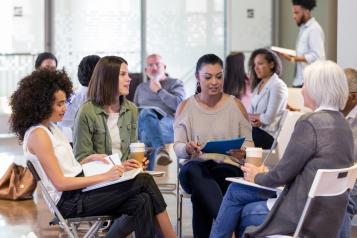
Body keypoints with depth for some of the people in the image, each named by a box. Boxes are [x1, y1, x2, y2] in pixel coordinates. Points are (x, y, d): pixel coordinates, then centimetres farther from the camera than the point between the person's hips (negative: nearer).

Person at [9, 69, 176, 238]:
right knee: (144, 181, -15)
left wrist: (90, 159, 3)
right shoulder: (38, 135, -13)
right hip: (69, 202, -8)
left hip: (79, 191, 8)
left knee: (142, 202, -15)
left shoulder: (51, 127, 15)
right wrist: (104, 176, -19)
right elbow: (60, 183, -18)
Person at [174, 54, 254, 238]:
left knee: (200, 194, -36)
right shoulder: (185, 107, 10)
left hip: (228, 166, -1)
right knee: (193, 171, -39)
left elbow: (248, 142, 9)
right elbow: (177, 147, 5)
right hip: (195, 166, 1)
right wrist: (187, 149, -20)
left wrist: (242, 152, -15)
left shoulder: (235, 105, 9)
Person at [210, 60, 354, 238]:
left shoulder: (309, 123, -19)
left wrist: (258, 177, 6)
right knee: (236, 191, 17)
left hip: (304, 218, -8)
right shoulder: (342, 123, 8)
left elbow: (282, 174, -14)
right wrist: (266, 174, 14)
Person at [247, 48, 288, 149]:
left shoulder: (277, 86, -9)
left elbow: (268, 118, -15)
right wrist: (252, 119, -10)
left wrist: (252, 116, 2)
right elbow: (249, 112, 13)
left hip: (267, 134, -7)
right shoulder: (258, 85, 17)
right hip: (255, 129, 7)